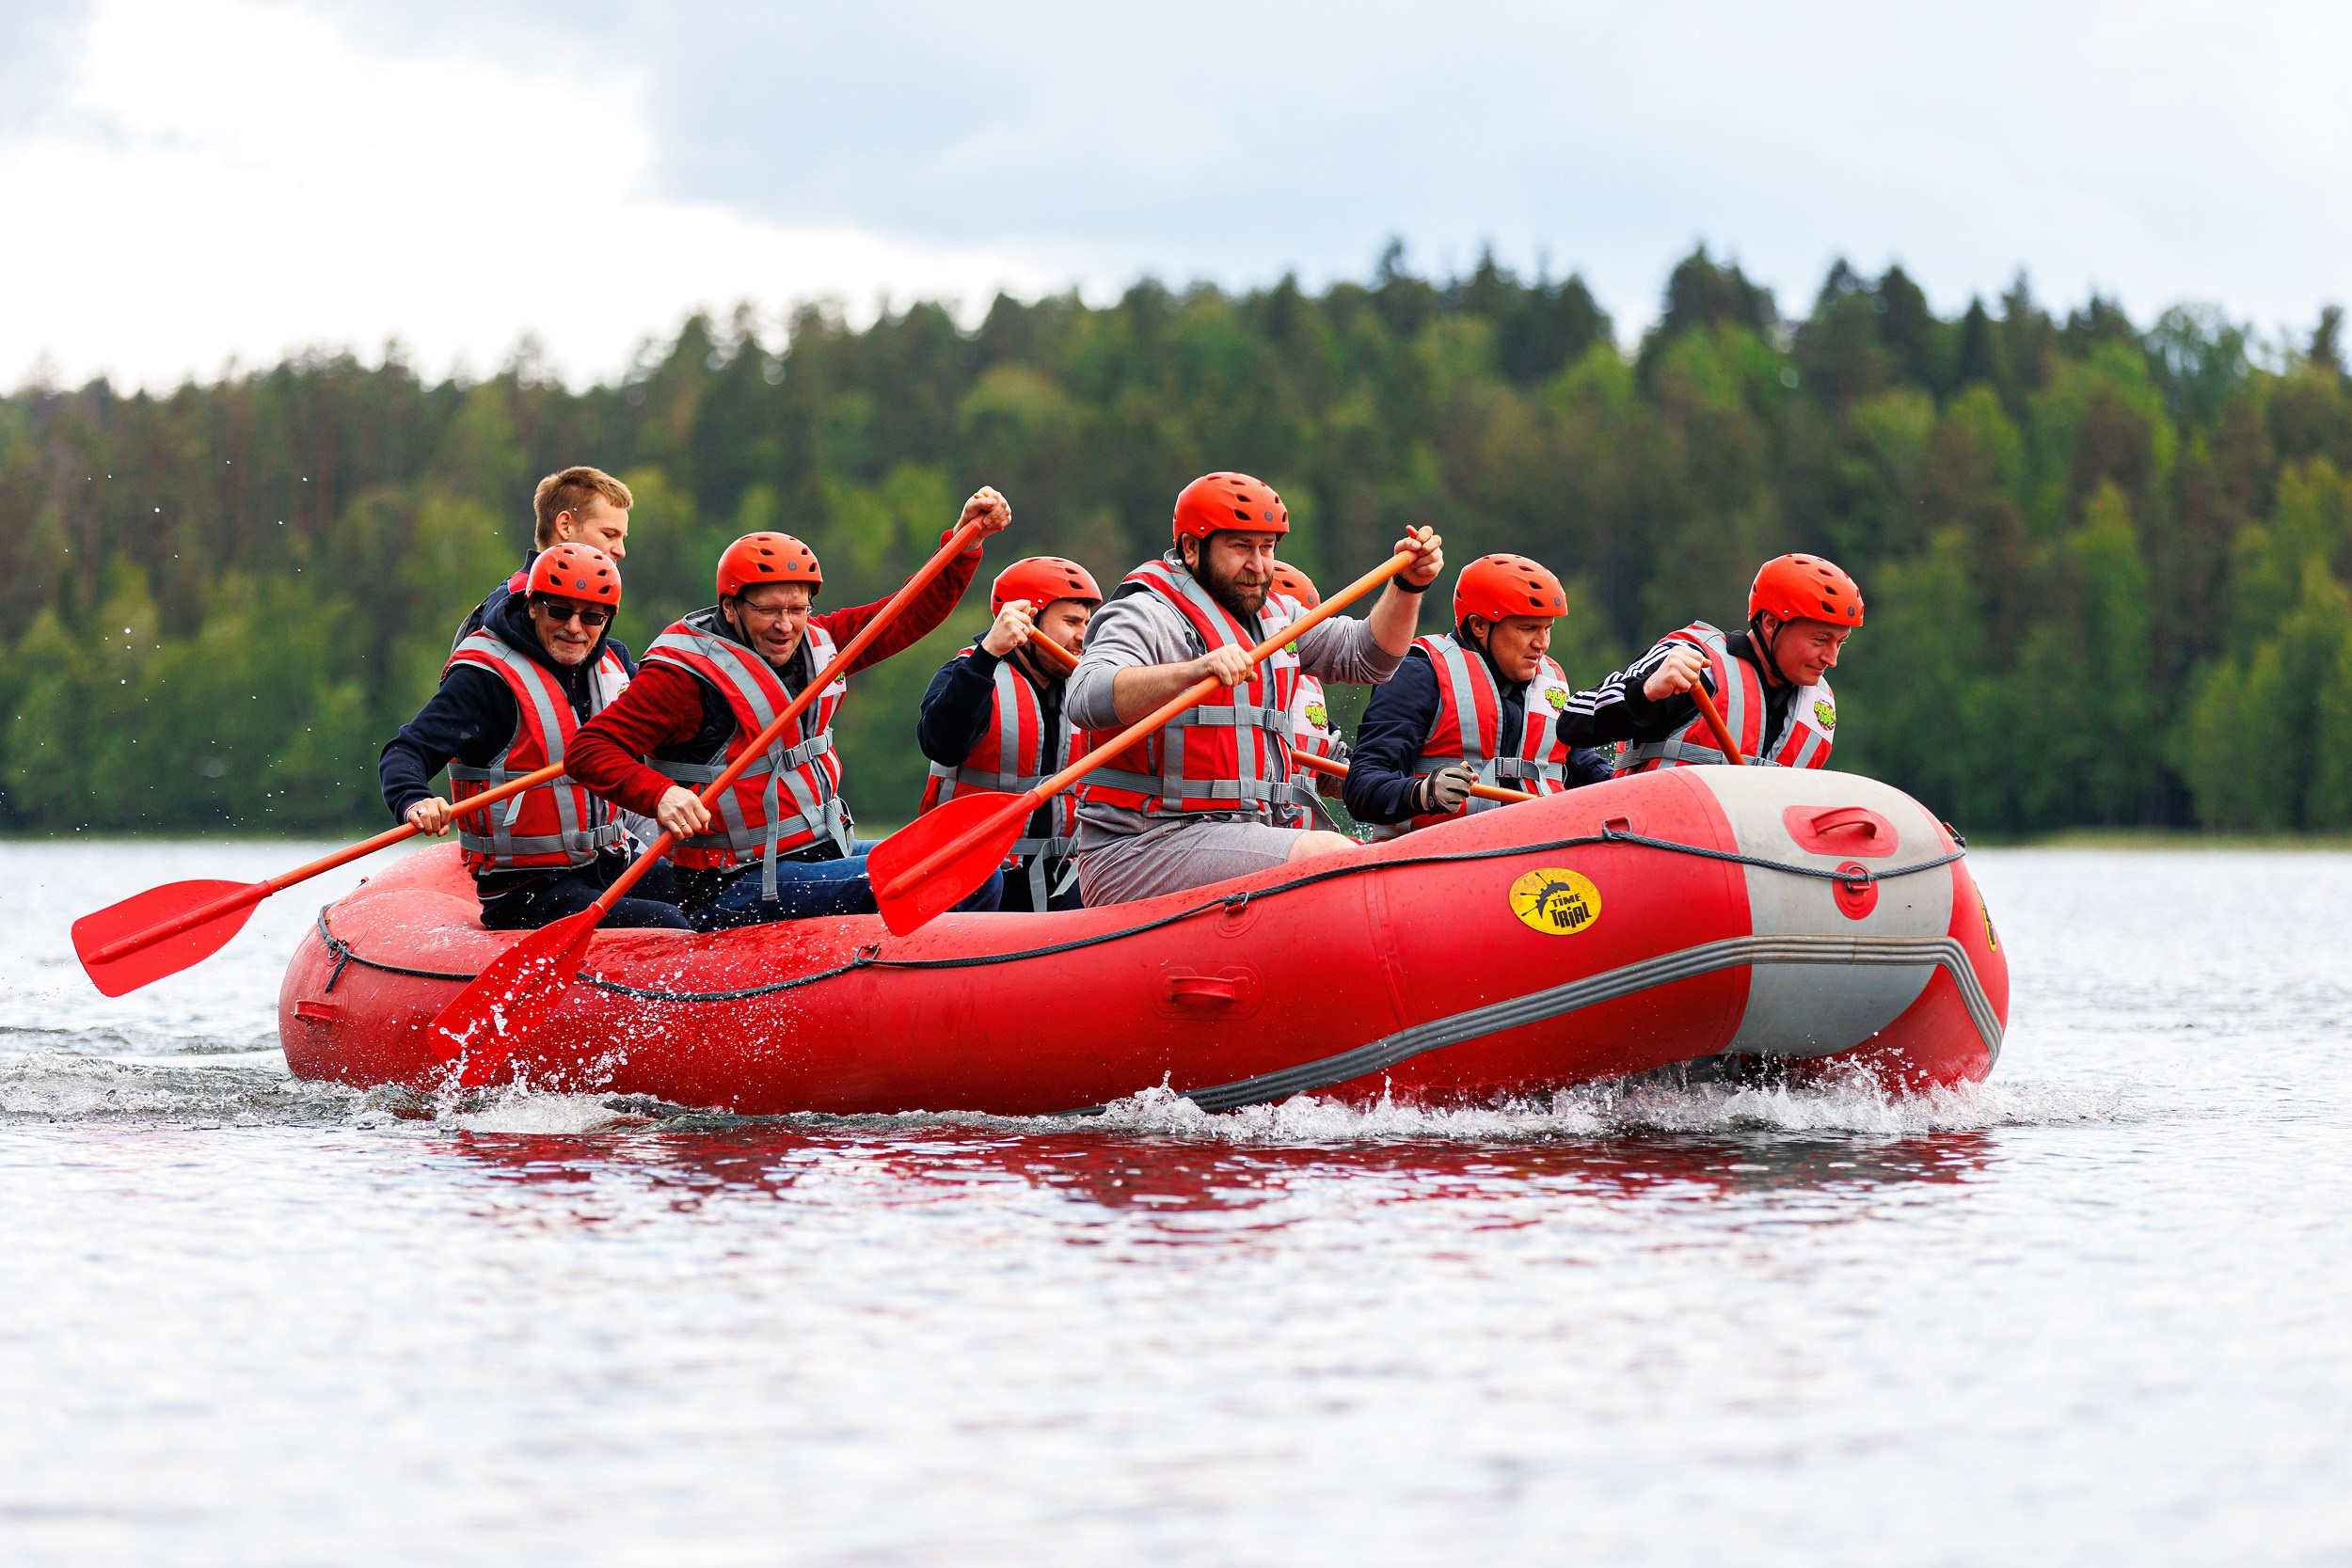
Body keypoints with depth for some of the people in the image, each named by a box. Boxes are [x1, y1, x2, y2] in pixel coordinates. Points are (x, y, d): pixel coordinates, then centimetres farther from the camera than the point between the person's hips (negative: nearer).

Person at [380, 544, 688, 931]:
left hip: (607, 867, 8)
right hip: (526, 891, -8)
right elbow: (403, 754, -19)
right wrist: (415, 802, -41)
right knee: (667, 928, -25)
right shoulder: (485, 678, -12)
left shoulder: (612, 663, 9)